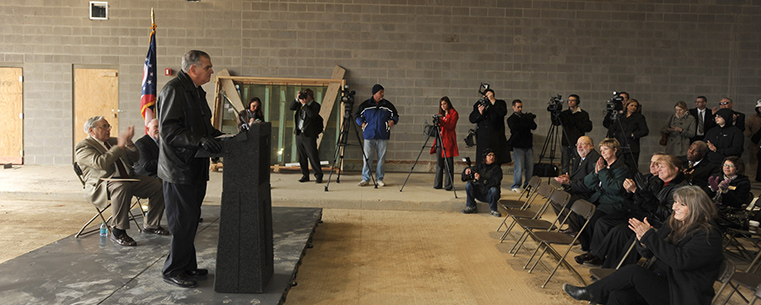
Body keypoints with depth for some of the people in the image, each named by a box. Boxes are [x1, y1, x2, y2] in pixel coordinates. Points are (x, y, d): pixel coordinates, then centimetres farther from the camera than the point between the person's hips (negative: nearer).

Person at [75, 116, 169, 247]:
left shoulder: (113, 141, 21)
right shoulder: (82, 147, -3)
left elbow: (134, 158, 18)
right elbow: (101, 163, -22)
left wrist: (129, 143, -1)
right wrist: (120, 145, -20)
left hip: (127, 179, 8)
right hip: (102, 184, -8)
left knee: (157, 185, -7)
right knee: (123, 187, -40)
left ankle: (150, 225, 5)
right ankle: (117, 233, -30)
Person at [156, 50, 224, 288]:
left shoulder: (197, 92, 17)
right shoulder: (173, 90, -14)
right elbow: (168, 130, -22)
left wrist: (221, 136, 12)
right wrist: (200, 140, -31)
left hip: (195, 169, 10)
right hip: (179, 170, -10)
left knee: (191, 220, 16)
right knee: (183, 222, -3)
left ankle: (188, 266, 27)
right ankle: (172, 270, 10)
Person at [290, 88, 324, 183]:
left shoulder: (315, 105, -5)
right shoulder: (300, 103, 13)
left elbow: (312, 115, -21)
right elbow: (291, 107, 4)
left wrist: (304, 104, -18)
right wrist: (297, 99, -7)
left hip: (309, 135, -6)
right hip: (299, 133, 6)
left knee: (313, 156, -4)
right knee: (301, 156, 9)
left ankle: (318, 176, 5)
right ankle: (305, 175, 19)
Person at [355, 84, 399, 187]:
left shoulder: (387, 105, 7)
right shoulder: (365, 105, 4)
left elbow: (395, 115, 17)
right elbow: (357, 115, 15)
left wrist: (393, 121, -3)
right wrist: (362, 123, 0)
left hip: (383, 136, 1)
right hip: (369, 136, -1)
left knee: (382, 158, 3)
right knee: (367, 157, -1)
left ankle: (380, 179, 13)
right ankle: (365, 179, 8)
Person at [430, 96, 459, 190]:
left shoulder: (453, 113, 0)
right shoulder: (440, 114, 19)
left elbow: (450, 126, -11)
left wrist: (441, 121, -22)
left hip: (448, 140, -5)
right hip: (439, 139, 6)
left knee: (449, 163, -6)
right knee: (439, 162, 6)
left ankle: (448, 185, -3)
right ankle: (437, 184, 10)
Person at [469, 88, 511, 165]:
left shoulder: (500, 103, 3)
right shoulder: (478, 104, 9)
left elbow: (503, 113, -18)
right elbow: (472, 119, 6)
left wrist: (493, 101, -24)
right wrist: (479, 113, -14)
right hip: (482, 138, 1)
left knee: (497, 163, -4)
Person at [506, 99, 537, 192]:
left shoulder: (525, 116, 14)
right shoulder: (511, 119, 2)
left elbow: (534, 127, 3)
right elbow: (516, 128, -17)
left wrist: (529, 120, -15)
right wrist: (527, 121, -15)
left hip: (528, 145, 5)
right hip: (518, 145, -4)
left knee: (530, 166, 2)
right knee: (519, 166, -9)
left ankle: (528, 184, 15)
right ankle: (515, 186, 2)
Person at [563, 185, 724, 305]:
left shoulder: (708, 236, -12)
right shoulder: (673, 224, 10)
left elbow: (680, 261, -27)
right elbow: (647, 253, 11)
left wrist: (649, 235, -27)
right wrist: (643, 240, -14)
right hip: (662, 283, 7)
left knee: (633, 272, -25)